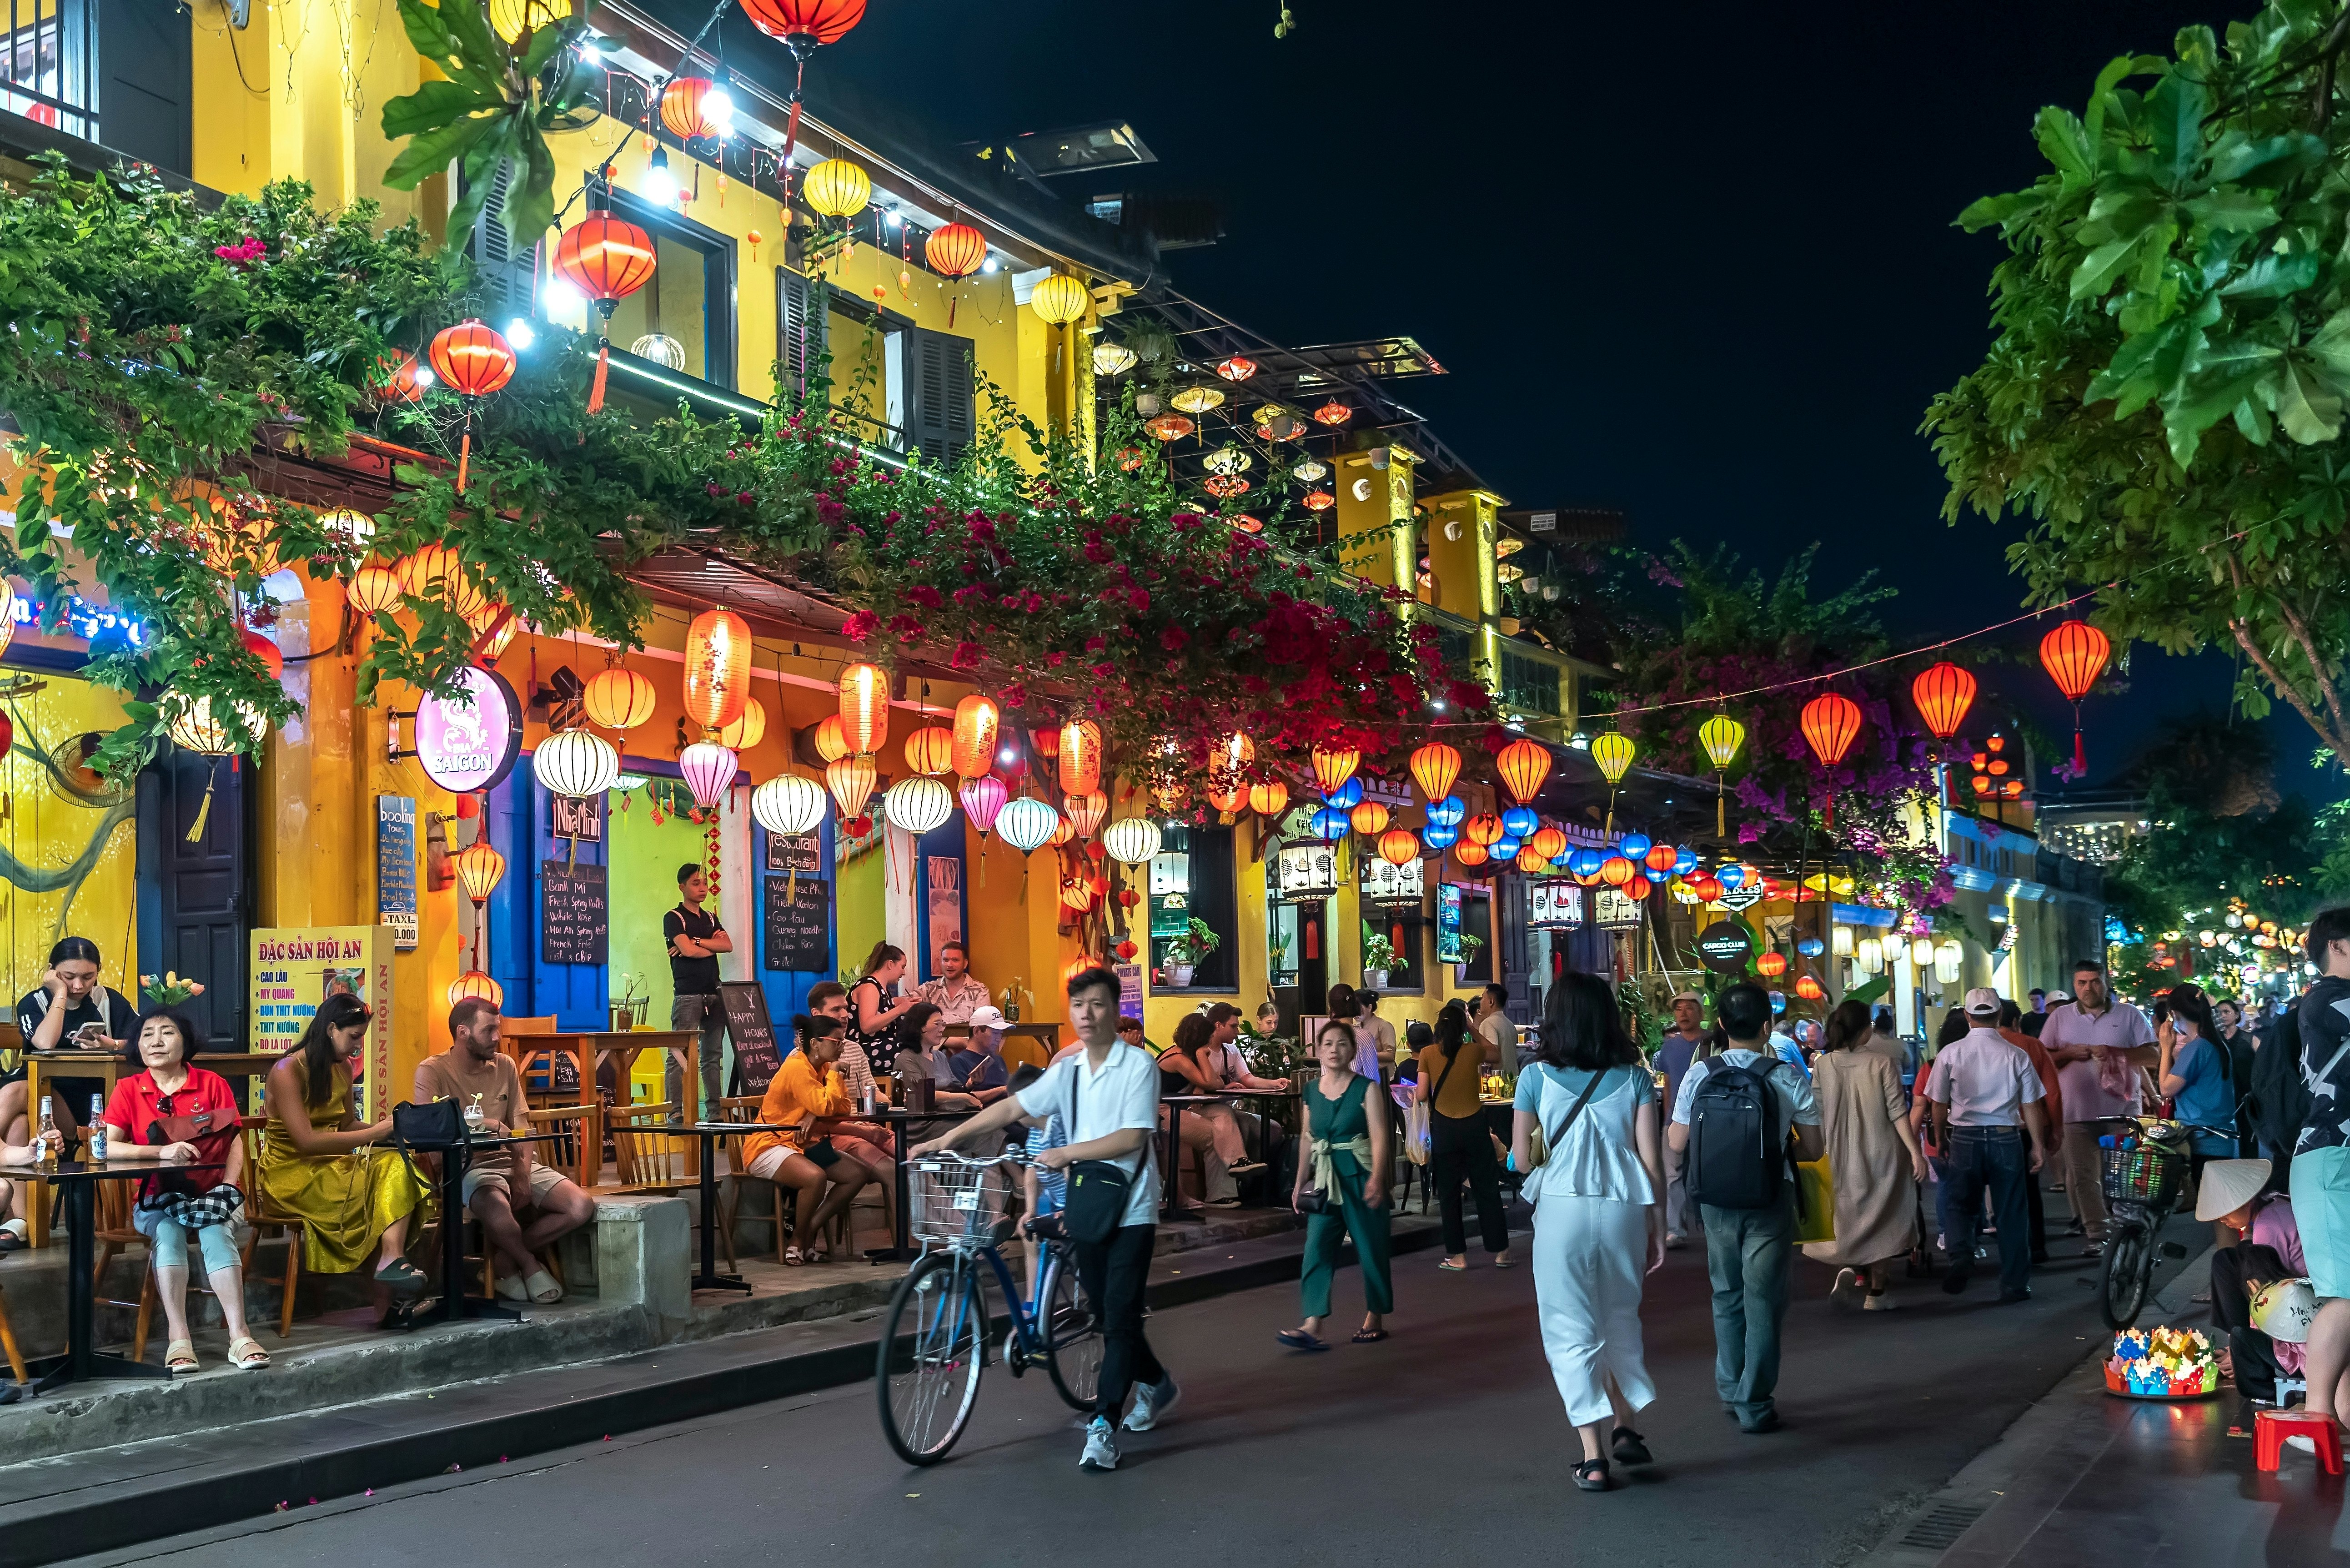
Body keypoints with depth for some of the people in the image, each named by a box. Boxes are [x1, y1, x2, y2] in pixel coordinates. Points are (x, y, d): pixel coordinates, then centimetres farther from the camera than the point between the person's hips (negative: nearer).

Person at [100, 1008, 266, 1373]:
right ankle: (178, 1339, -38)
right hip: (156, 1200, 0)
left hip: (211, 1195, 0)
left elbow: (235, 1144, -1)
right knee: (168, 1233, -33)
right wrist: (162, 1151, -24)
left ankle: (239, 1337, -39)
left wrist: (227, 1189, -18)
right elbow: (107, 1147, -9)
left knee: (217, 1232, -32)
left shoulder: (213, 1085, 4)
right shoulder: (128, 1090, 4)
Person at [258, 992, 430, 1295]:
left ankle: (393, 1259, -43)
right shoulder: (287, 1072, -13)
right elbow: (306, 1141, -21)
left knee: (396, 1163, -26)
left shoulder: (342, 1068, 12)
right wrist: (374, 1133, -22)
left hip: (330, 1165, 7)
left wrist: (385, 1126, -3)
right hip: (291, 1172, -7)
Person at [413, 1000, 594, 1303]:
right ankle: (529, 1263, -4)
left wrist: (523, 1175, -9)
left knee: (582, 1207, -17)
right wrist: (489, 1125, -13)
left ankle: (506, 1258, 1)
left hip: (514, 1162, 6)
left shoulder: (505, 1066, 13)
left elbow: (521, 1130, 8)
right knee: (499, 1211, -40)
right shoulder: (432, 1071, -2)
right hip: (470, 1167, -6)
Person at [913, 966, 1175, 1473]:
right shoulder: (1068, 1069, 7)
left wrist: (1067, 1153, -21)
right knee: (1107, 1316, 14)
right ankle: (1156, 1384, 37)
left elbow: (1133, 1137, -17)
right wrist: (948, 1138, -3)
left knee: (1120, 1317, -10)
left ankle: (1103, 1425, -8)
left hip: (1131, 1211, -6)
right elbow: (1013, 1107, 5)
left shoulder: (1138, 1065, -10)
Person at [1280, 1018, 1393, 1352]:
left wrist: (1377, 1179, -23)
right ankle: (1312, 1326, -11)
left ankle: (1375, 1319, 21)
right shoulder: (1311, 1090, 7)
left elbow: (1380, 1137, -12)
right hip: (1325, 1179, 4)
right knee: (1316, 1250, -6)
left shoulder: (1366, 1088, -6)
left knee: (1370, 1250, 5)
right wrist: (1300, 1182, 14)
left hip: (1360, 1178, -4)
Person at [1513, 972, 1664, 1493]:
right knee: (1621, 1320, 23)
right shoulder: (1634, 1077, 2)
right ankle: (1625, 1427, 24)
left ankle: (1593, 1455, 2)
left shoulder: (1537, 1077, -2)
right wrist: (1658, 1229, 7)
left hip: (1562, 1210, -2)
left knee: (1572, 1331, 5)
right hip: (1624, 1210, 2)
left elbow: (1521, 1159, 0)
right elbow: (1651, 1160, -1)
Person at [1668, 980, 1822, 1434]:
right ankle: (1755, 1406, 9)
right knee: (1763, 1302, 6)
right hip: (1770, 1202, -2)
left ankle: (1731, 1391, 29)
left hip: (1716, 1200, 2)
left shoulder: (1700, 1075, -7)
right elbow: (1813, 1149, -6)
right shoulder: (1790, 1080, -11)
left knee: (1727, 1295, 19)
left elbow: (1677, 1142, -1)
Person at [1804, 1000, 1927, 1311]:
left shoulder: (1822, 1066, -4)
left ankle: (1848, 1267, -5)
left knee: (1852, 1215, 19)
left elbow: (1818, 1115, 0)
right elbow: (1898, 1112, -13)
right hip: (1883, 1154, -2)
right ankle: (1876, 1292, 11)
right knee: (1882, 1217, 10)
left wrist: (1828, 1148, 13)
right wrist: (1916, 1152, -10)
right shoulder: (1881, 1063, -11)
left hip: (1843, 1157, 2)